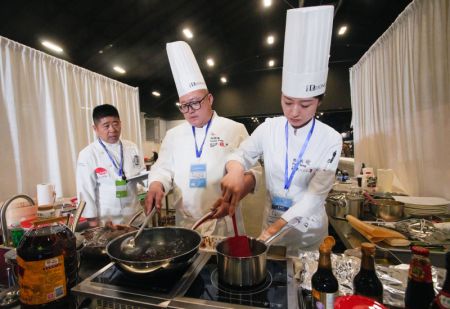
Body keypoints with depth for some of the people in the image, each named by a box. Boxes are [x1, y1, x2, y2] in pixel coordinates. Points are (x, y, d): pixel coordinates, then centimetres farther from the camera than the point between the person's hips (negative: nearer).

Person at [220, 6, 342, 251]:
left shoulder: (330, 140, -18)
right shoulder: (269, 128, -12)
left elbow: (316, 195, -22)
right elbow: (242, 155, -8)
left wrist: (274, 229, -32)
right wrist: (235, 171, -34)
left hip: (308, 231, -1)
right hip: (271, 222, 2)